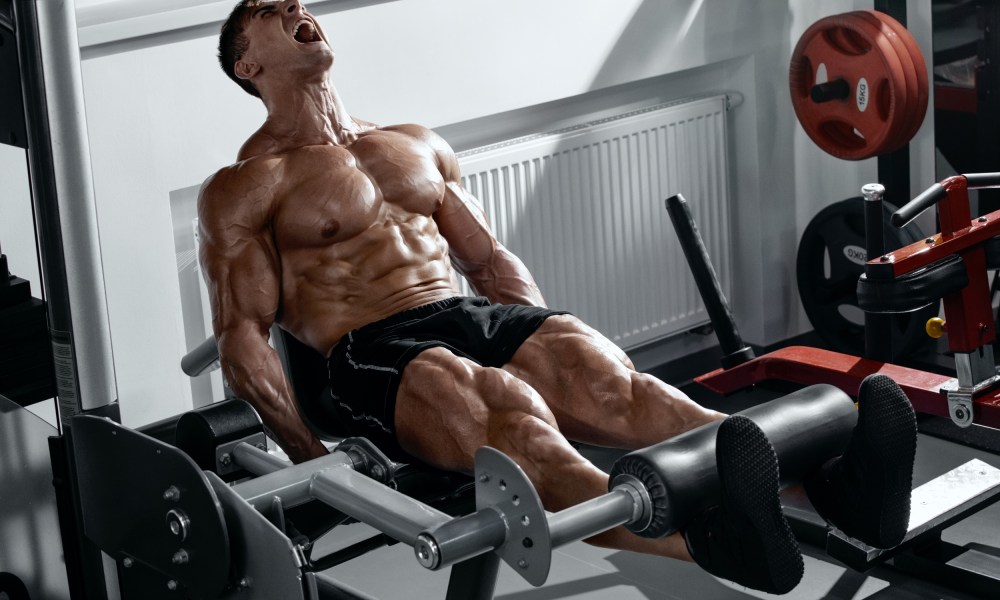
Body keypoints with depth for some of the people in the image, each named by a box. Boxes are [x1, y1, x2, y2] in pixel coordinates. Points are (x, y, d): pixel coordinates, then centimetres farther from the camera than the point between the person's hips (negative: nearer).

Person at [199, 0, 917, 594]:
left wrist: (555, 348, 11)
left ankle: (830, 480, -50)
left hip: (479, 319, 6)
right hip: (371, 355, -6)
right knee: (514, 413, -38)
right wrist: (311, 458, -10)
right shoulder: (244, 188, 7)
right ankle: (705, 540, -68)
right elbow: (243, 333, 0)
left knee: (607, 375, -27)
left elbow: (492, 260, 26)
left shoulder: (417, 144, 26)